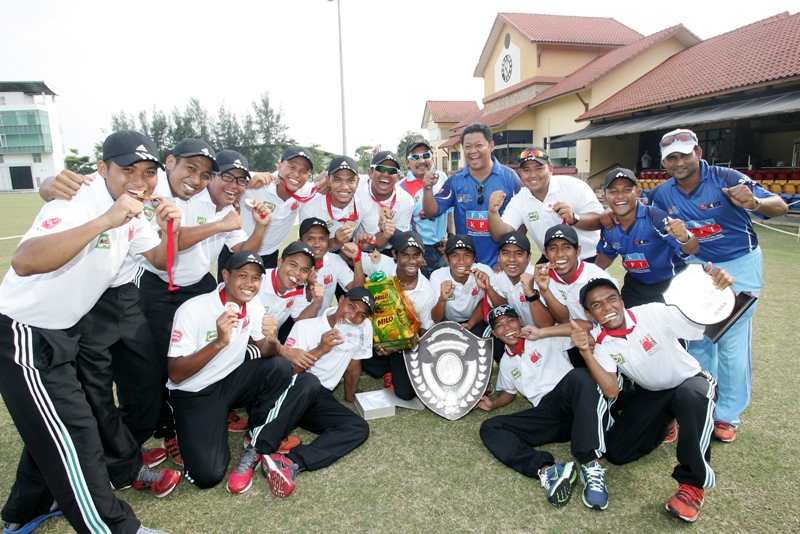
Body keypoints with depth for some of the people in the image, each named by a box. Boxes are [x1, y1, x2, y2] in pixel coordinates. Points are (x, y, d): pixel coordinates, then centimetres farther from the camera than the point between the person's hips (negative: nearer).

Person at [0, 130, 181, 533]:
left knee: (54, 428, 23)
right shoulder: (77, 204, -27)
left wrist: (168, 233, -15)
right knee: (73, 436, -2)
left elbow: (158, 259, 6)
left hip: (63, 331, 9)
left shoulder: (133, 212, -1)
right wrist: (104, 221, -48)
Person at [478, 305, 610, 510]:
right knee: (489, 429, -15)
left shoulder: (546, 340, 9)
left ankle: (591, 467, -41)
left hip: (573, 406, -4)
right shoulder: (506, 362, 24)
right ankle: (546, 470, -40)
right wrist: (492, 403, 18)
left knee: (579, 375, -38)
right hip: (546, 413, 4)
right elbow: (509, 392, 38)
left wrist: (542, 332, -8)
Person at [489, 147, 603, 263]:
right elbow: (502, 235, -15)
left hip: (588, 259, -3)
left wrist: (574, 218, -34)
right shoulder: (518, 201, -5)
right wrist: (493, 212, -33)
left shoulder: (574, 186, -14)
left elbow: (600, 220, -15)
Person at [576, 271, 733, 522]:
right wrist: (587, 353, -35)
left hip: (691, 382, -3)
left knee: (692, 393, -41)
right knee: (614, 452, -7)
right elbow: (612, 392, -23)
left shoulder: (653, 314, -23)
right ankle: (663, 425, 24)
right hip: (649, 394, 4)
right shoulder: (599, 342, -14)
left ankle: (693, 483, -22)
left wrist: (719, 292, -44)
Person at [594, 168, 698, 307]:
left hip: (670, 284, -5)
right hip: (634, 286, 5)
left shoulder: (655, 217, -29)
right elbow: (606, 255, 7)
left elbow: (692, 249, -36)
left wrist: (684, 238, -58)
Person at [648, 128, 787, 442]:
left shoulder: (725, 179, -20)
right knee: (697, 339, 10)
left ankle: (727, 415, 14)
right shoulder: (662, 195, -7)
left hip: (739, 265, -4)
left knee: (732, 342, -4)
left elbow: (780, 207, -23)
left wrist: (753, 203, -44)